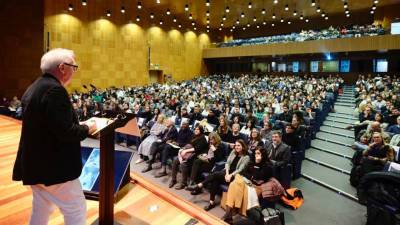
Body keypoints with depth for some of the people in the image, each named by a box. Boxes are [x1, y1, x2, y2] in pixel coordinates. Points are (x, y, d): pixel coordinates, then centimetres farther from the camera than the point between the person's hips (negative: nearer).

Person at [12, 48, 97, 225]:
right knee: (76, 211, 4)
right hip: (54, 167, -10)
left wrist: (79, 125, 10)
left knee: (41, 211, 23)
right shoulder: (55, 90, -21)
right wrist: (87, 128, -8)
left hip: (37, 164, 10)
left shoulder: (33, 88, 10)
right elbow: (65, 133, -26)